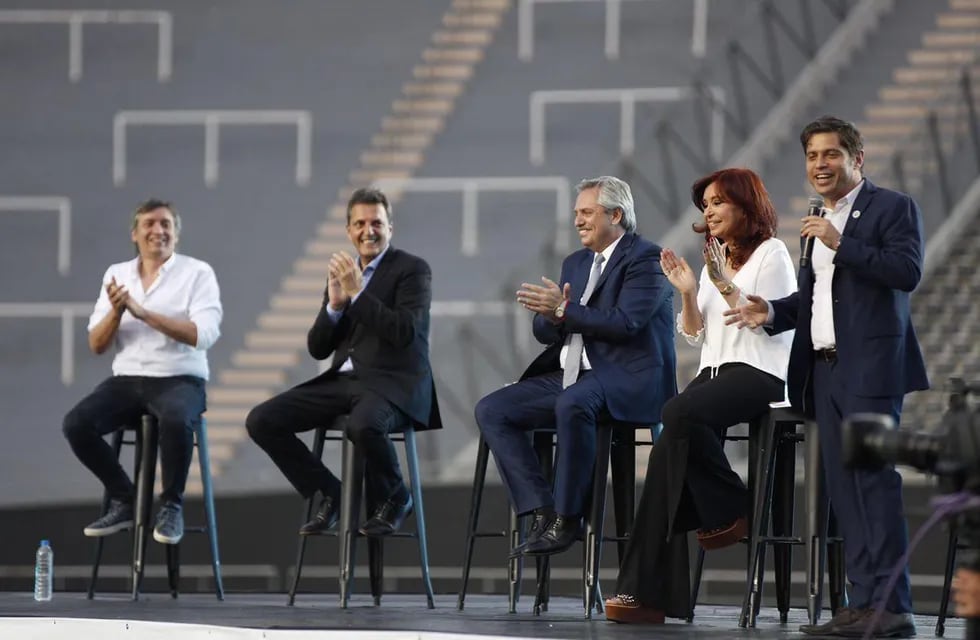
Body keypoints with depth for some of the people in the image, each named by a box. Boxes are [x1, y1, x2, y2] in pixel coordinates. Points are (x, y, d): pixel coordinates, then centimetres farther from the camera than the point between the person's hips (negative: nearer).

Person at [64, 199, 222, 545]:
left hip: (180, 380, -4)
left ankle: (171, 505, -14)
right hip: (127, 380, 4)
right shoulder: (116, 274, 11)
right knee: (76, 423, -23)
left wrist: (143, 312, -20)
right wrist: (116, 311, -13)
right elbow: (97, 345, 8)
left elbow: (204, 335, -17)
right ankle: (123, 500, -2)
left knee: (175, 420, -38)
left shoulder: (198, 273, -1)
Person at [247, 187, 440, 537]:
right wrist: (334, 305, -6)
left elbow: (405, 333, -18)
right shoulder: (342, 274, 16)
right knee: (261, 421, -10)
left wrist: (357, 292, -19)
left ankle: (393, 499, -9)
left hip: (393, 384, -6)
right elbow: (317, 348, 12)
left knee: (363, 425, -40)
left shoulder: (413, 269, -2)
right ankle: (328, 493, 4)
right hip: (343, 380, 6)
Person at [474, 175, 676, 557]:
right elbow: (544, 332, 16)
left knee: (572, 404, -39)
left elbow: (626, 322, -20)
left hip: (627, 380, -9)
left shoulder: (645, 259, -6)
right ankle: (541, 513, -18)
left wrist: (565, 310, -20)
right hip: (571, 377, 9)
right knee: (491, 410, -7)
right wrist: (552, 314, -7)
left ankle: (567, 519, -28)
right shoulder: (576, 264, 20)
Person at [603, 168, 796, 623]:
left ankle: (731, 510, -14)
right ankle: (649, 591, -25)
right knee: (667, 450, -19)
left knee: (678, 414, -35)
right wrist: (688, 292, 4)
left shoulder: (771, 253, 2)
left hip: (760, 374, -7)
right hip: (715, 371, 7)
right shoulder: (714, 260, 24)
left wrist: (725, 286, -15)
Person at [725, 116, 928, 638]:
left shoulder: (893, 208, -2)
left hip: (869, 369, -8)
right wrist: (772, 312, 11)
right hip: (824, 369, 8)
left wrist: (841, 244, -18)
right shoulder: (819, 221, 22)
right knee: (844, 490, 5)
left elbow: (907, 271, -17)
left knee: (875, 481, -12)